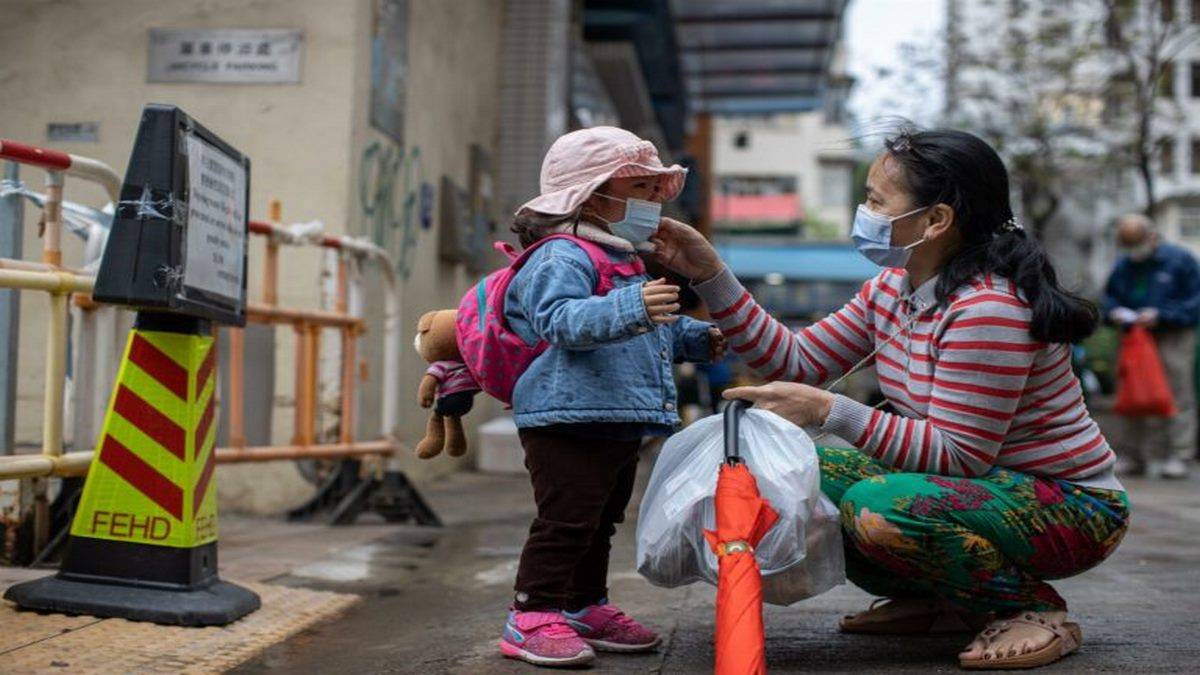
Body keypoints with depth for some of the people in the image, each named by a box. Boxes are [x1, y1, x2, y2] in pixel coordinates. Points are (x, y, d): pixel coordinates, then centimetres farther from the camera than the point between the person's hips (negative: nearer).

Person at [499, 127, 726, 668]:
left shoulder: (626, 262, 21)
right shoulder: (560, 258, -13)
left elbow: (655, 330, 36)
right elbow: (560, 320, -31)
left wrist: (695, 338, 21)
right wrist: (630, 309, -43)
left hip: (621, 424, 10)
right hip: (569, 420, -10)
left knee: (601, 522, 18)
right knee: (565, 520, -9)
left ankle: (585, 607, 30)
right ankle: (532, 618, -1)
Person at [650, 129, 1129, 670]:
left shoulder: (987, 309, -25)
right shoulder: (891, 289, 2)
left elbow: (959, 454, -27)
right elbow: (797, 361, 3)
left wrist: (828, 411, -30)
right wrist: (710, 274, -3)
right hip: (983, 485, 9)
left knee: (878, 507, -33)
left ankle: (1035, 610, -8)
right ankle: (938, 601, 12)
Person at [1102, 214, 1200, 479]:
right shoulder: (1123, 266, 11)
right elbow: (1108, 297, 23)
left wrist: (1161, 315, -16)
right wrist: (1114, 311, -1)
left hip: (1172, 339, -5)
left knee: (1177, 396, -7)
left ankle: (1178, 457, -4)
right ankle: (1138, 456, 14)